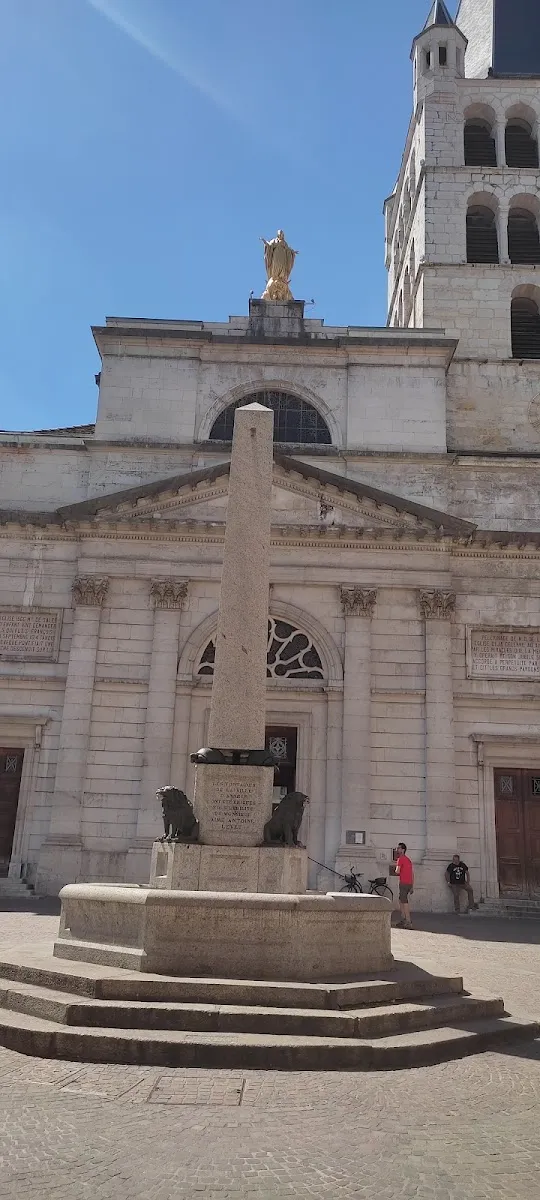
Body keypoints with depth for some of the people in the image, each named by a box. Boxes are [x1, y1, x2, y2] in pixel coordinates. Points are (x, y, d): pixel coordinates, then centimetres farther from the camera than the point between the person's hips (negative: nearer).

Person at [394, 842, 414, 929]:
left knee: (404, 902, -9)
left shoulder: (400, 859, -8)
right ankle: (403, 920, 19)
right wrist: (412, 886, 22)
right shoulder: (408, 860, 19)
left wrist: (396, 870, 7)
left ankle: (408, 922, -13)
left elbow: (397, 872, -17)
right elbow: (412, 873, 20)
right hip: (409, 883, 9)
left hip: (403, 883, -9)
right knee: (401, 901, 17)